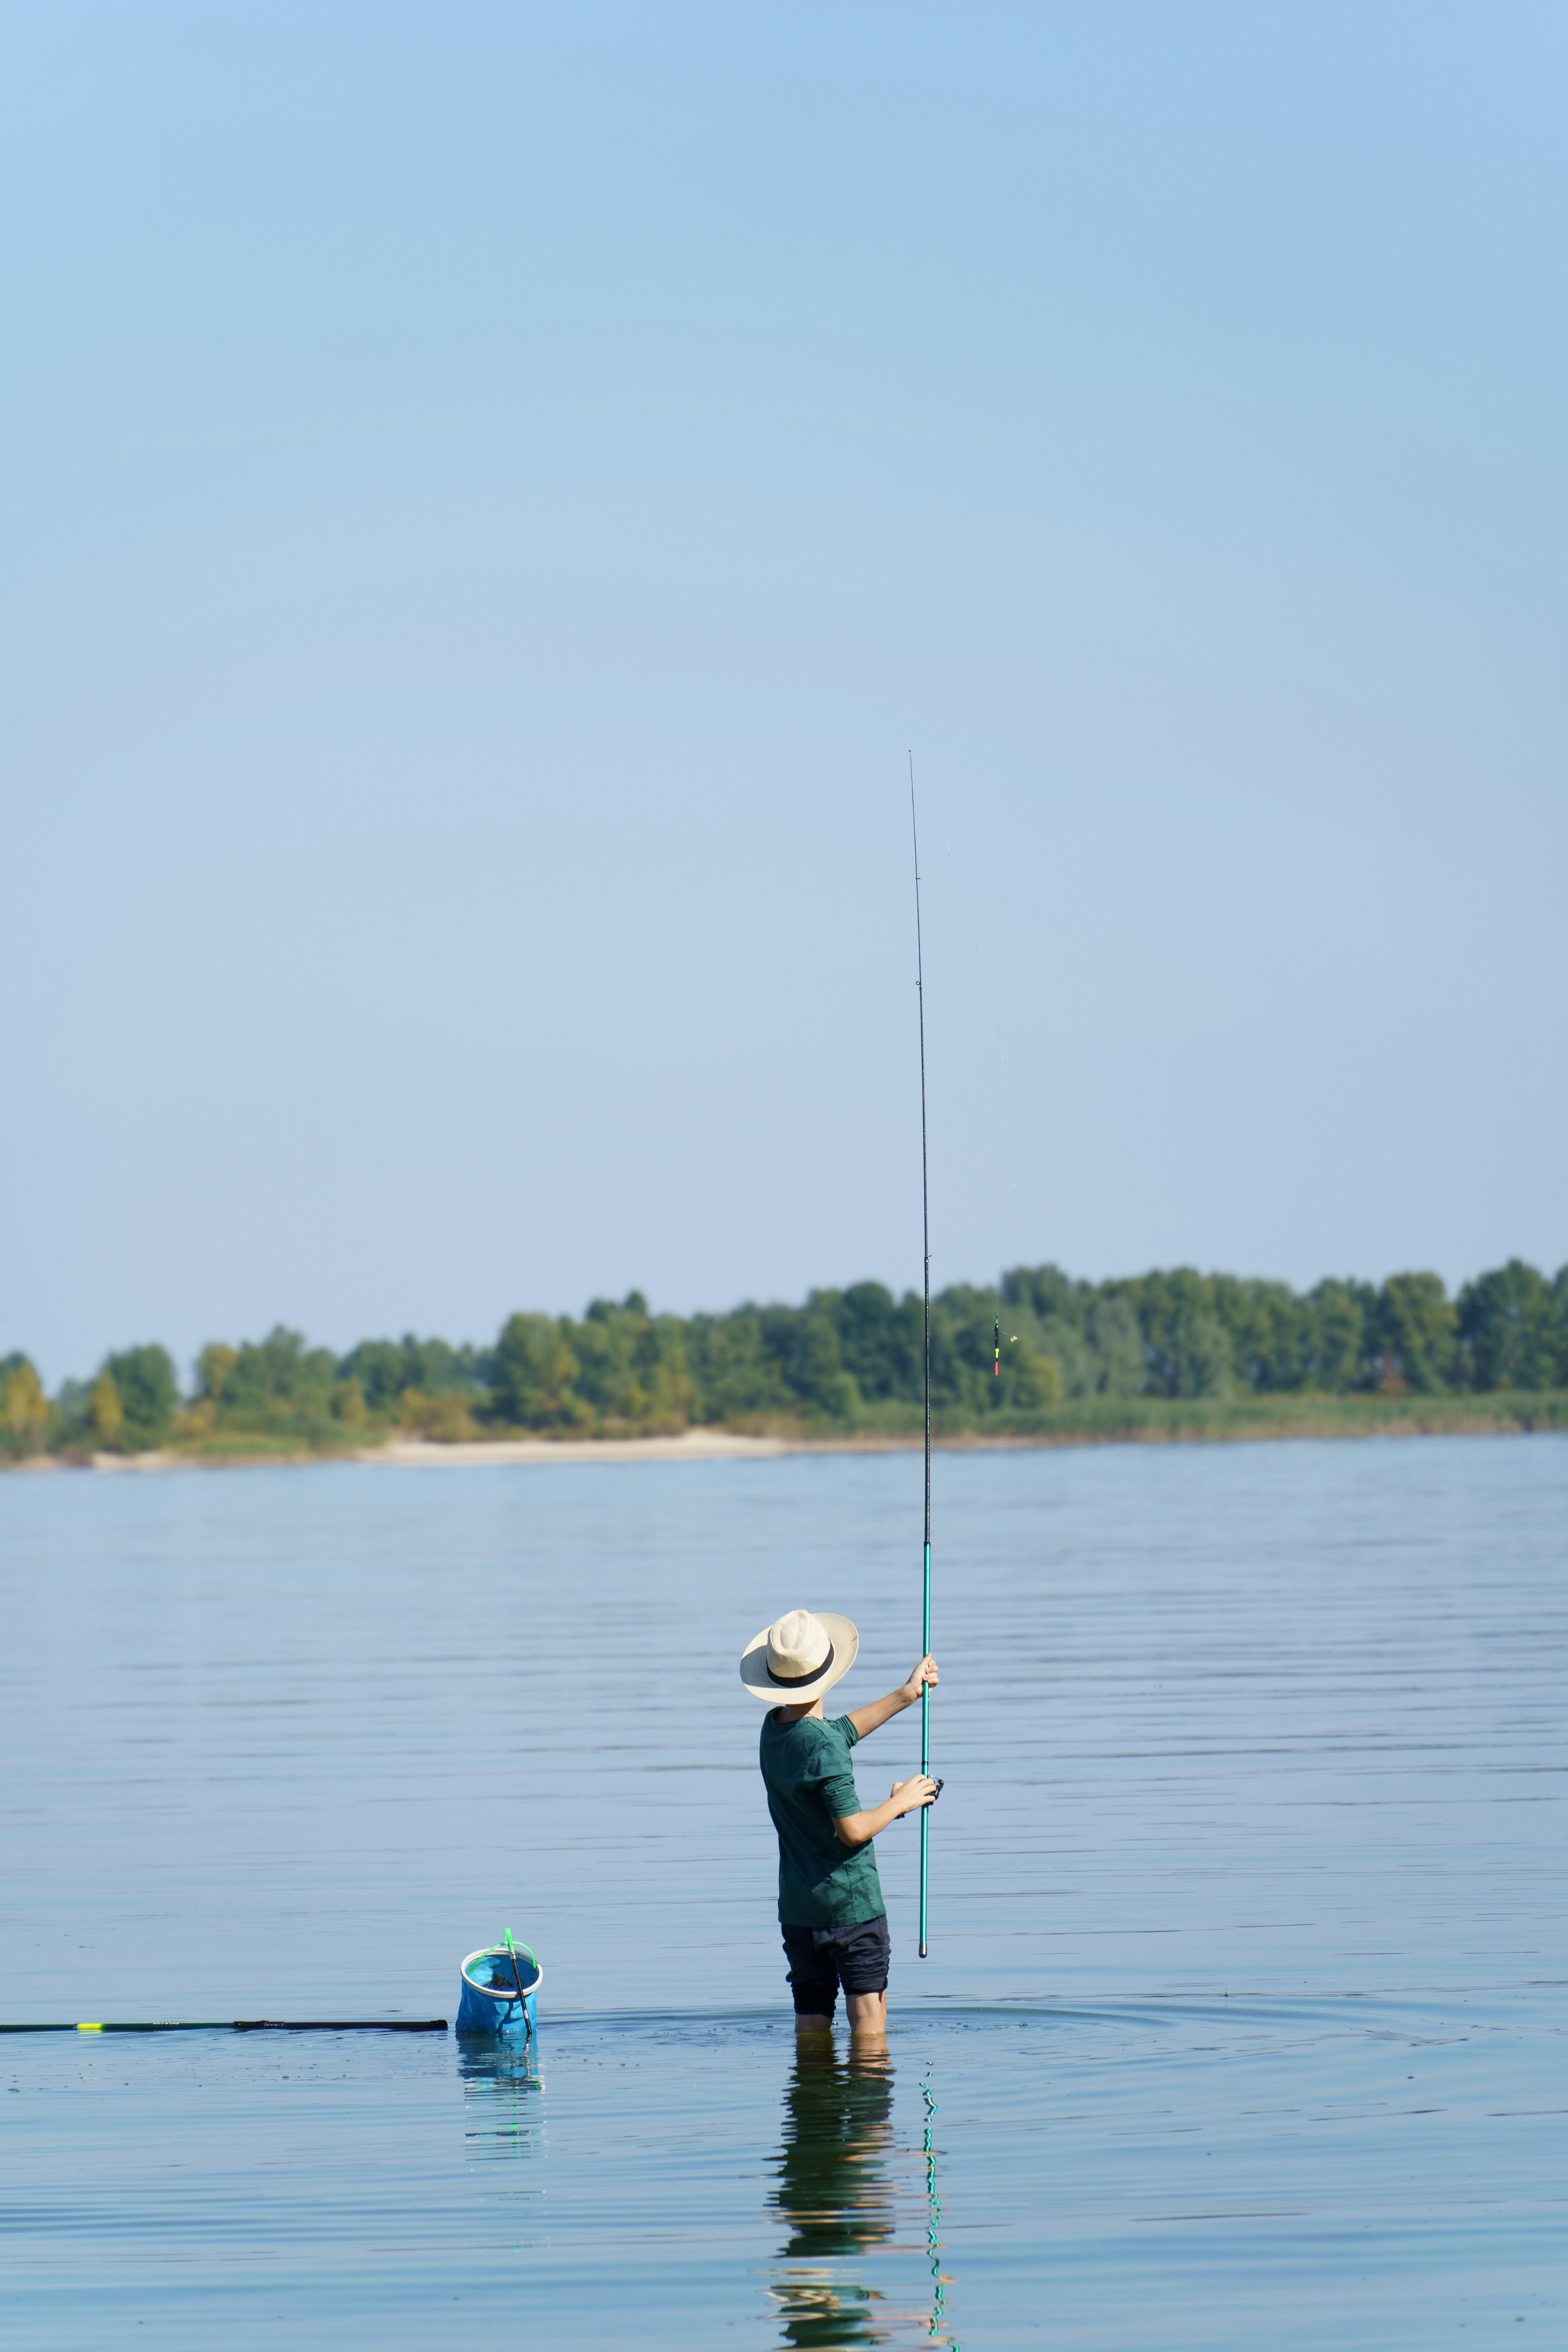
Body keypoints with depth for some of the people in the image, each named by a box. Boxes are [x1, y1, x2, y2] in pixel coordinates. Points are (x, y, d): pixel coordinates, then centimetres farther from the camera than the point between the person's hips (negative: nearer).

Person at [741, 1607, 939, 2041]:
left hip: (797, 1908, 7)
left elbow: (844, 1731, 20)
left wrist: (905, 1695, 22)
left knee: (811, 2025, 10)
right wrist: (900, 1803, -6)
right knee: (869, 2021, -1)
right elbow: (853, 1830, -22)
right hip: (851, 1904, -7)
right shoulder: (823, 1747, -20)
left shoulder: (774, 1729, 5)